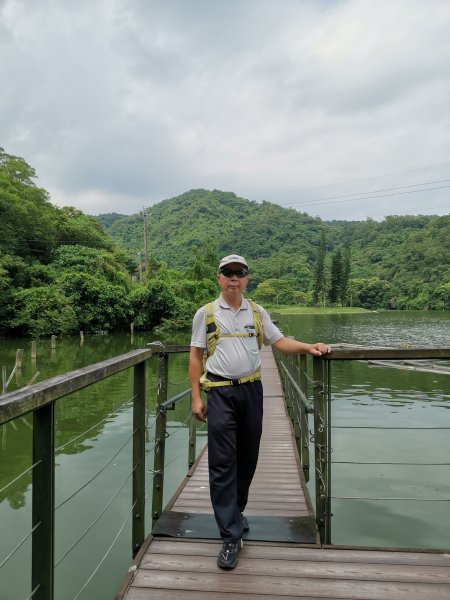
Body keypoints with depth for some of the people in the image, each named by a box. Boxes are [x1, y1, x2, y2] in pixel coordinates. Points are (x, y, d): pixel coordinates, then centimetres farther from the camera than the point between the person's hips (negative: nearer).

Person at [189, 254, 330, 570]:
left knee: (247, 457, 13)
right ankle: (231, 537, 2)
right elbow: (196, 356, 1)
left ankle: (236, 511, 35)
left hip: (251, 390, 3)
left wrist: (309, 347, -7)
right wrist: (196, 397, -3)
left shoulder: (257, 312, 8)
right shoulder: (206, 313, 0)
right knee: (222, 464, -5)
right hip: (221, 393, -3)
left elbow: (279, 341, 9)